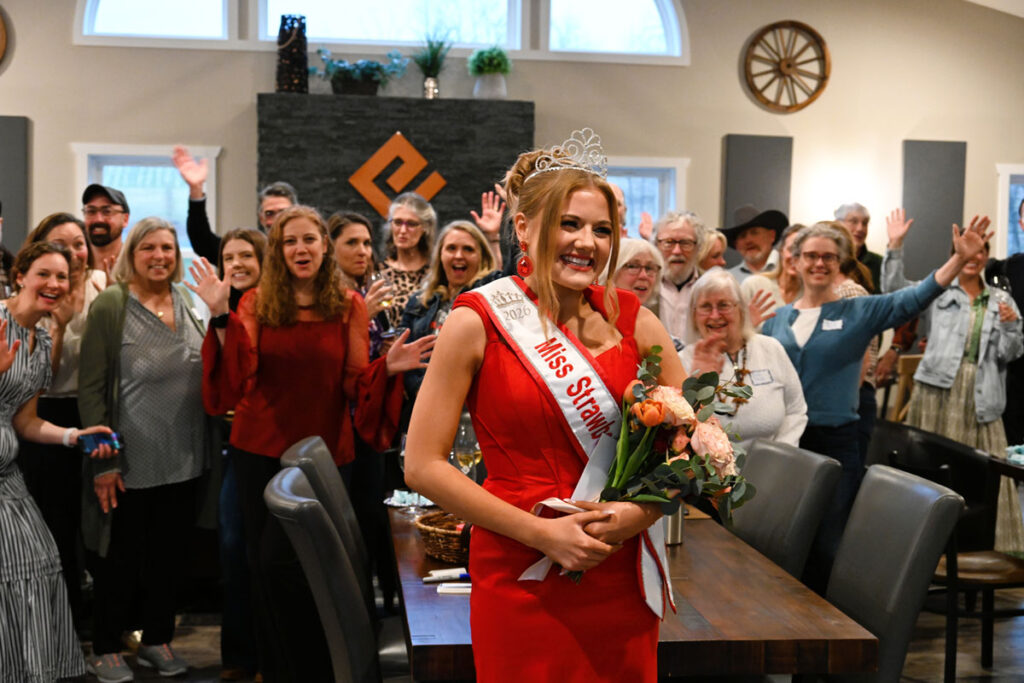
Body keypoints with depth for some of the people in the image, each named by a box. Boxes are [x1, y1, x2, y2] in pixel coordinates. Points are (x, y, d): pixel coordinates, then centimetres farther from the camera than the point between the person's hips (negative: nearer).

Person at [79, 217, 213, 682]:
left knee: (171, 553, 14)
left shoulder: (187, 303, 6)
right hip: (132, 460, -5)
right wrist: (103, 459, -15)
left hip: (184, 457, 5)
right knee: (123, 556, 8)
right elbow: (90, 387, -12)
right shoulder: (111, 305, -10)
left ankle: (157, 639, 31)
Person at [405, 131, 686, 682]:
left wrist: (644, 509, -9)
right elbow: (422, 465, -9)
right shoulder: (477, 322, -7)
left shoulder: (630, 318, 2)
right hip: (520, 576, -3)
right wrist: (542, 534, -13)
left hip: (620, 575, 3)